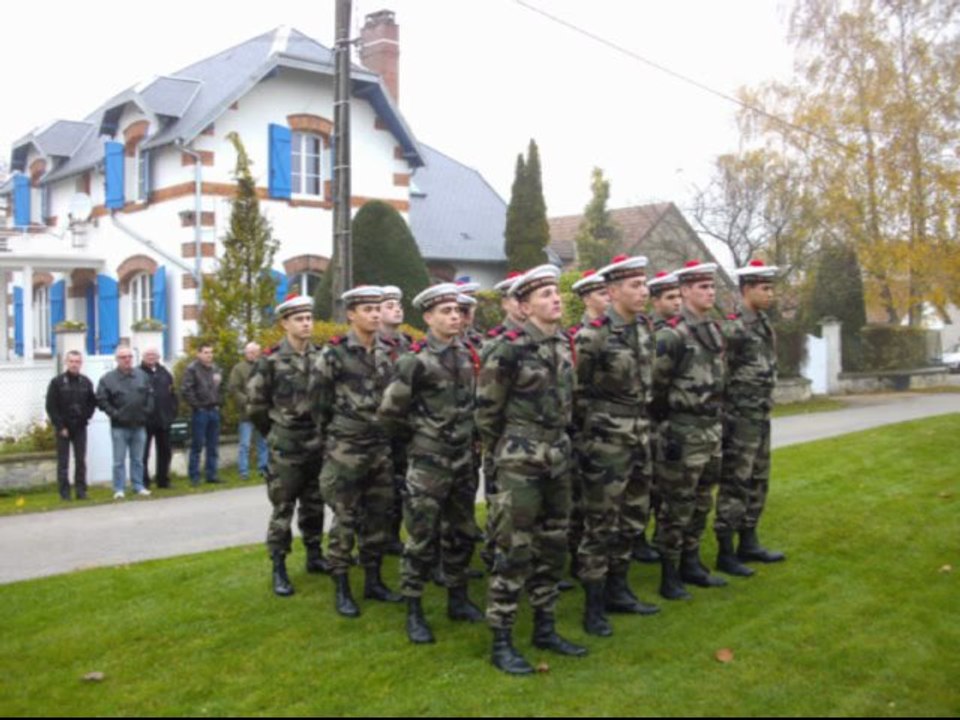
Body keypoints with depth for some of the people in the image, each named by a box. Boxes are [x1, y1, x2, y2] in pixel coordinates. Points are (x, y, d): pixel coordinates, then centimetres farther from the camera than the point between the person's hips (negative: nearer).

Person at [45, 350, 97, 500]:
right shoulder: (57, 382, -3)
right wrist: (60, 426, -9)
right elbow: (51, 406, -5)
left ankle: (81, 490, 11)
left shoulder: (86, 382, 6)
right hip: (63, 428, -2)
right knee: (63, 462, 1)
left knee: (81, 461, 4)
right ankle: (64, 492, 5)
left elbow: (92, 403, 13)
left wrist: (86, 417, -2)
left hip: (80, 427, 2)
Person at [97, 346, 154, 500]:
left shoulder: (142, 375, 7)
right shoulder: (108, 379, -4)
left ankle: (139, 486, 19)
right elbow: (101, 400, -6)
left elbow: (150, 394, 12)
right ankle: (119, 489, 6)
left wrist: (147, 410, 2)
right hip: (119, 427, -3)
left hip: (139, 425, 3)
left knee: (138, 459, 11)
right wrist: (114, 413, -11)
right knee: (119, 460, 1)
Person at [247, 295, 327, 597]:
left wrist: (323, 429, 10)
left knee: (314, 505, 15)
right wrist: (274, 432, 3)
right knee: (283, 509, 1)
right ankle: (278, 569, 9)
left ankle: (314, 556, 29)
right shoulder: (270, 360, -10)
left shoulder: (321, 357, 4)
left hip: (317, 445, 4)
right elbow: (254, 404, -4)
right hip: (285, 448, -4)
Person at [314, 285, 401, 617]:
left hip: (381, 450, 6)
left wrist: (386, 434, 15)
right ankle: (341, 590, 10)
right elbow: (319, 403, -3)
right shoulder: (334, 354, -8)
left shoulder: (384, 353, 9)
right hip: (346, 451, -5)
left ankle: (373, 581, 23)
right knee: (345, 521, 1)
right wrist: (333, 437, 4)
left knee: (378, 518, 11)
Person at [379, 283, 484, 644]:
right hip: (429, 463, -6)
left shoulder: (466, 355, 6)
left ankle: (458, 599, 30)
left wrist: (468, 437, 13)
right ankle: (413, 612, 12)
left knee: (461, 533, 15)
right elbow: (390, 411, -12)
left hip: (463, 460, 6)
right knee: (422, 538, 0)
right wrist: (417, 437, -1)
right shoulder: (416, 360, -14)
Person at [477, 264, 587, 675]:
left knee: (552, 547, 14)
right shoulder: (510, 348, -15)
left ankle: (544, 629, 28)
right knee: (515, 552, -3)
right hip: (521, 462, -7)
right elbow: (486, 406, -8)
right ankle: (501, 643, 8)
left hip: (558, 458, 7)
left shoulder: (564, 343, 8)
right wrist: (498, 450, 3)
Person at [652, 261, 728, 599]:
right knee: (676, 505, -1)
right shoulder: (672, 335, -14)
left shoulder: (715, 331, 12)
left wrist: (716, 418, 17)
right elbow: (656, 384, -13)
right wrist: (668, 422, -10)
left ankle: (691, 564, 29)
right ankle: (669, 575, 9)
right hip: (684, 430, -8)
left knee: (701, 502, 16)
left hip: (712, 427, 8)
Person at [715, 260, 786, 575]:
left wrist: (764, 408, 16)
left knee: (757, 483, 15)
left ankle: (748, 543, 27)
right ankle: (725, 553, 4)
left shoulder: (764, 325, 13)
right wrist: (727, 417, -15)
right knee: (735, 486, -4)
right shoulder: (734, 328, -15)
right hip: (740, 418, -9)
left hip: (761, 417, 9)